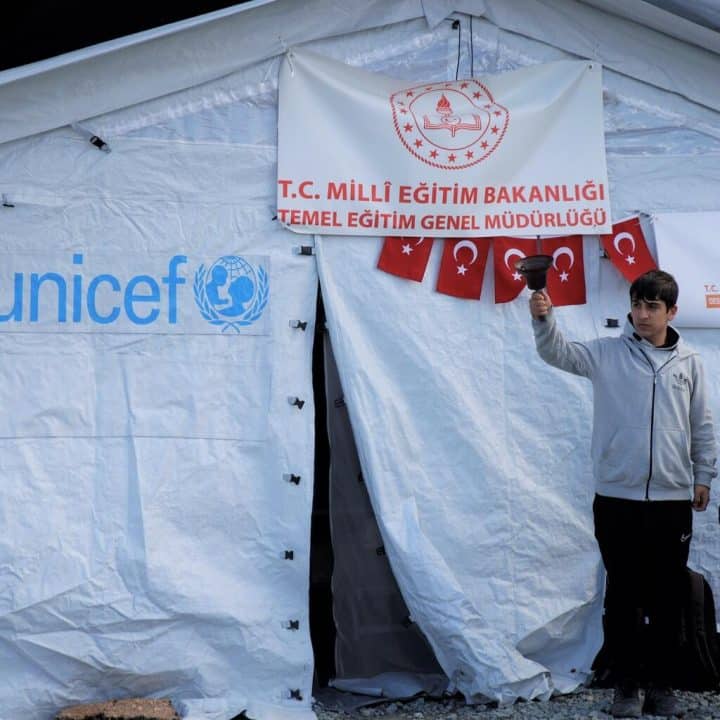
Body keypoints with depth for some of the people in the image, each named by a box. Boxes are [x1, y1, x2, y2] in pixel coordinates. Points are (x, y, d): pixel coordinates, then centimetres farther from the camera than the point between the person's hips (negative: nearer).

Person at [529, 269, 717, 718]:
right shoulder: (607, 354, 1)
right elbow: (559, 353, -13)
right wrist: (544, 319, -31)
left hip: (672, 500, 1)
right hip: (617, 499, -1)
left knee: (667, 597, 8)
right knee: (623, 595, 5)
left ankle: (661, 684, 20)